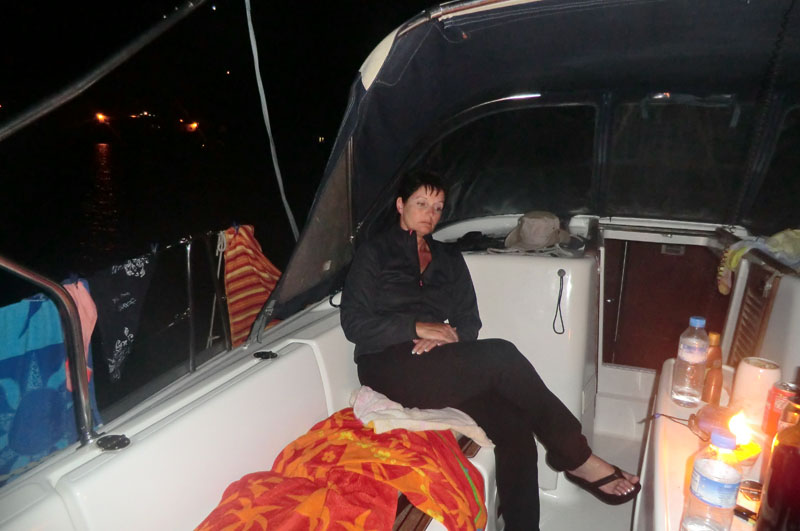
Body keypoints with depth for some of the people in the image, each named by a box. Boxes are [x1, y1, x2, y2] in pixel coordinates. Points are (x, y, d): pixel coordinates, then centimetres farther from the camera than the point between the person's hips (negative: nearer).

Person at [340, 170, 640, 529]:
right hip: (388, 368, -5)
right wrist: (417, 328, -14)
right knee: (502, 356, -25)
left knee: (515, 426, -24)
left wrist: (449, 335, -9)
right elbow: (353, 322, -3)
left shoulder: (449, 259, 21)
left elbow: (469, 321, 14)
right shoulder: (375, 253, 8)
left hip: (437, 368, 5)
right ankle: (576, 457, -10)